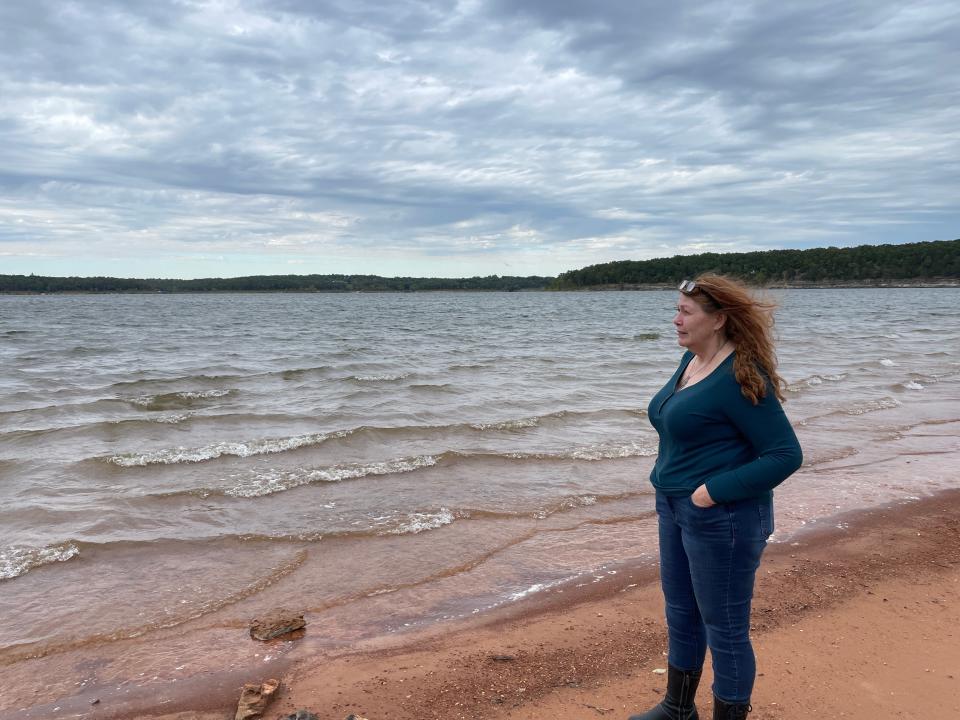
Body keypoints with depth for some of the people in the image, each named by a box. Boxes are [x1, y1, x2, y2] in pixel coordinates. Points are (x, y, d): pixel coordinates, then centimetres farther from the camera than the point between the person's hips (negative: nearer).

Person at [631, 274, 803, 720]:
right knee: (680, 615, 22)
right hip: (675, 508, 9)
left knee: (725, 629, 7)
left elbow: (785, 454, -21)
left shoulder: (740, 376, -20)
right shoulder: (691, 360, 6)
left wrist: (716, 491, -23)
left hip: (722, 518, -9)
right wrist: (670, 484, 9)